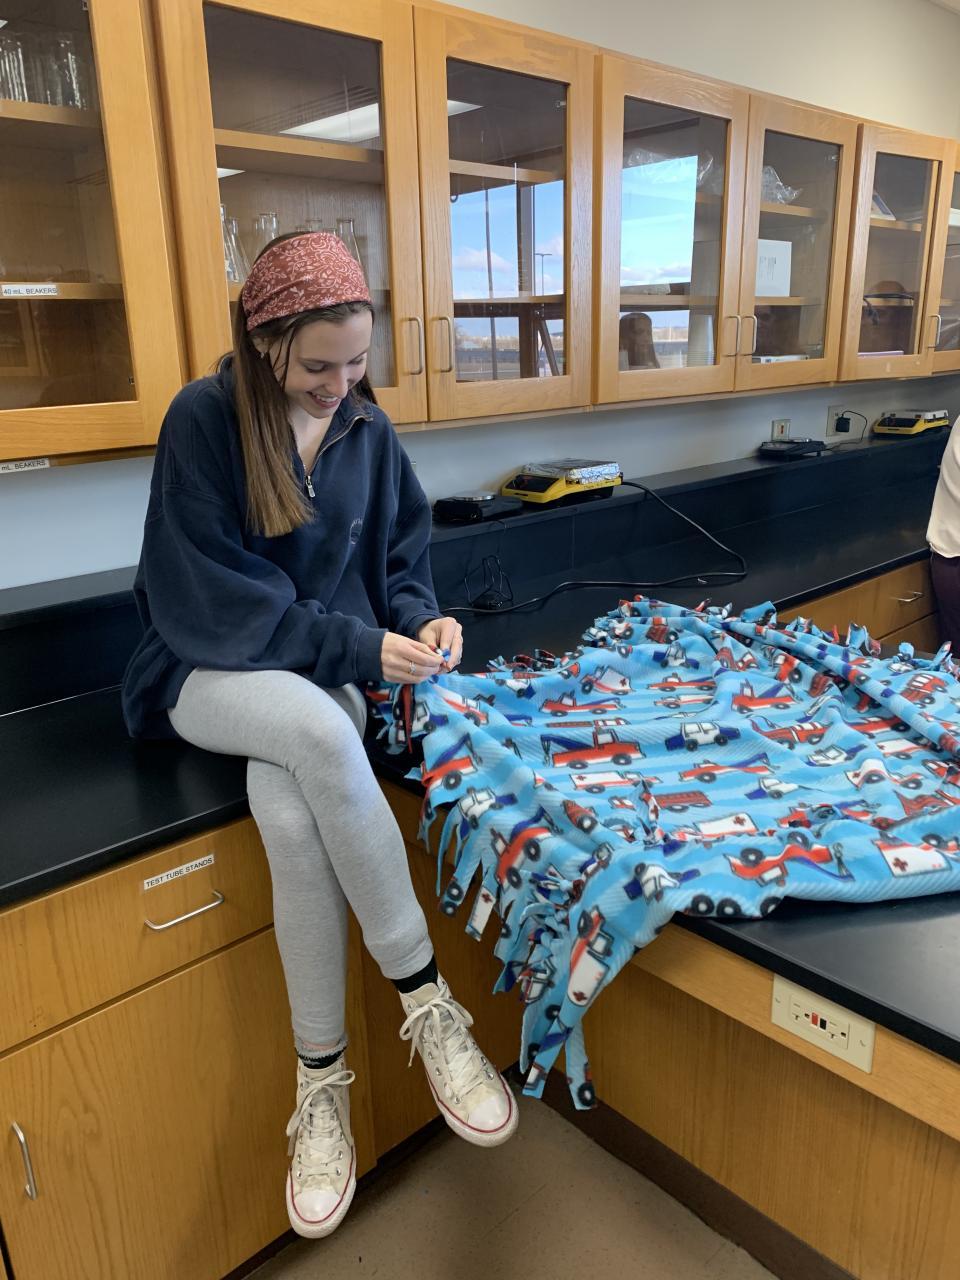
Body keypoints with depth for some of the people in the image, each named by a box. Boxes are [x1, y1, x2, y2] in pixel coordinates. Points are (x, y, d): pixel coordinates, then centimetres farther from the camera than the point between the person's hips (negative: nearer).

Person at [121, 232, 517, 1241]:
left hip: (325, 673, 3)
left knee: (290, 811, -31)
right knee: (318, 731, -38)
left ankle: (321, 1080, -13)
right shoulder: (203, 419, -12)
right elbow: (209, 605, -16)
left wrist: (419, 618, -12)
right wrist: (360, 646, -22)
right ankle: (426, 1003, -24)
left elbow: (399, 558, 11)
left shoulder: (365, 426, 3)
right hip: (211, 671, -3)